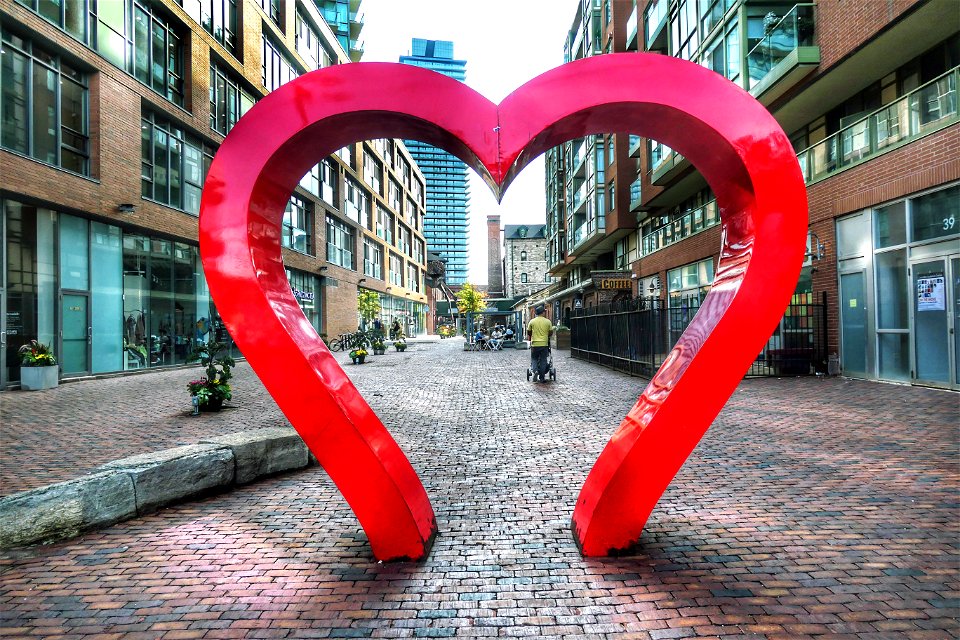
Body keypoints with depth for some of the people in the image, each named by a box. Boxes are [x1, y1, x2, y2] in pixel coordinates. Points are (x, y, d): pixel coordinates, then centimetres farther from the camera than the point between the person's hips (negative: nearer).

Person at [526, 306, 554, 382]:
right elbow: (551, 333, 4)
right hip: (544, 344, 0)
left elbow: (528, 333, 7)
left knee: (534, 359, 14)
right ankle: (542, 378, 11)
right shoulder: (548, 321, -2)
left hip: (535, 344, 0)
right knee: (543, 360, 8)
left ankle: (535, 371, -12)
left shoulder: (532, 321, -1)